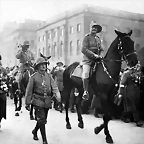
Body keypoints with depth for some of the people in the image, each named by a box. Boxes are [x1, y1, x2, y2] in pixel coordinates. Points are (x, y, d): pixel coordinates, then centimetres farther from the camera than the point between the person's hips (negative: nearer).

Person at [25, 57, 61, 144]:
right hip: (38, 101, -4)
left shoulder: (49, 76, 5)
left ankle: (35, 131, 43)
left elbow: (54, 87, -5)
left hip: (47, 101, 4)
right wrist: (27, 103, -1)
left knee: (43, 119, 16)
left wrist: (58, 95, -24)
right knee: (41, 120, -7)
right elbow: (29, 91, -1)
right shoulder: (33, 77, -5)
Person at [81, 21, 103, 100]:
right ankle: (85, 91, -15)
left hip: (97, 60, 7)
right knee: (85, 74, -28)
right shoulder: (87, 37, -1)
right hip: (87, 59, -7)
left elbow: (100, 49, 25)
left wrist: (100, 55, 4)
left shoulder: (98, 38, 18)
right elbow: (84, 49, -12)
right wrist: (94, 54, -18)